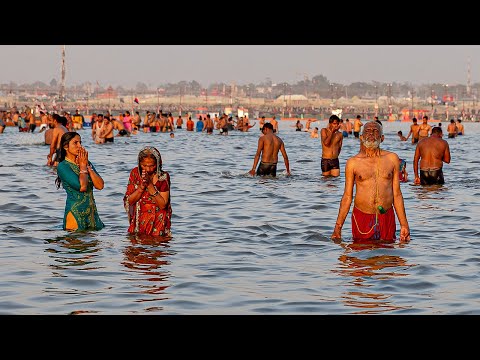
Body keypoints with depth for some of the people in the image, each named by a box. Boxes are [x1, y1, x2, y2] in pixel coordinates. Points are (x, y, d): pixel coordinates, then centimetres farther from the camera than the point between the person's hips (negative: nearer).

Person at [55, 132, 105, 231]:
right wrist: (82, 165, -6)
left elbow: (100, 185, -1)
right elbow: (82, 186, -20)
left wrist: (87, 165, -2)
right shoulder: (63, 166, -8)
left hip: (92, 212, 6)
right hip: (76, 214, -6)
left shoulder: (87, 163, 12)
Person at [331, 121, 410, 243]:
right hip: (362, 218, -1)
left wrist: (404, 224, 6)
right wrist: (338, 226, 2)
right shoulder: (353, 162, 3)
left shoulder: (392, 158, 7)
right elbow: (347, 196, 6)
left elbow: (397, 194, 9)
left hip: (387, 219, 1)